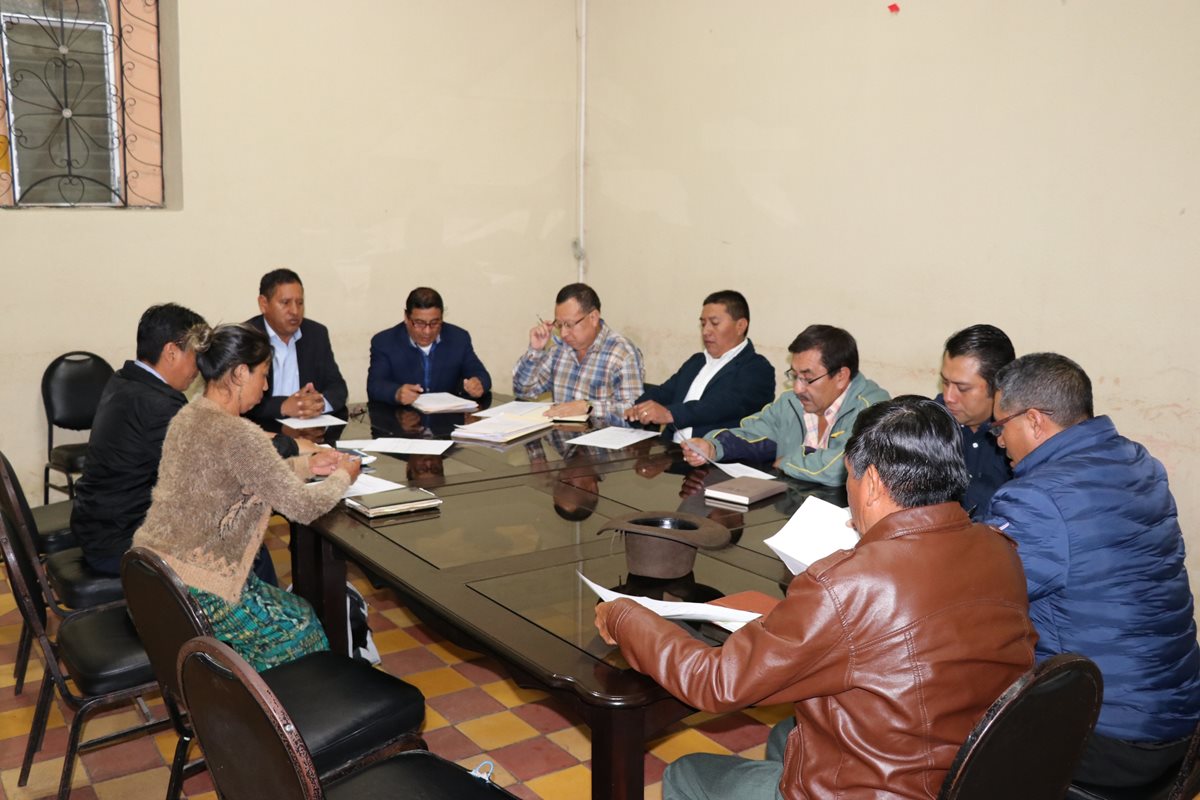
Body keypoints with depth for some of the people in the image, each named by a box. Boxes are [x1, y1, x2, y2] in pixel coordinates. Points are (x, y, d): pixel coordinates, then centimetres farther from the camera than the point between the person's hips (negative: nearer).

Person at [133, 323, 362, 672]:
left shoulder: (188, 416, 7)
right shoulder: (236, 434, -22)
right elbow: (302, 506, -19)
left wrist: (307, 464, 13)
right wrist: (343, 477, 0)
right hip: (194, 592, -9)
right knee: (302, 627, 12)